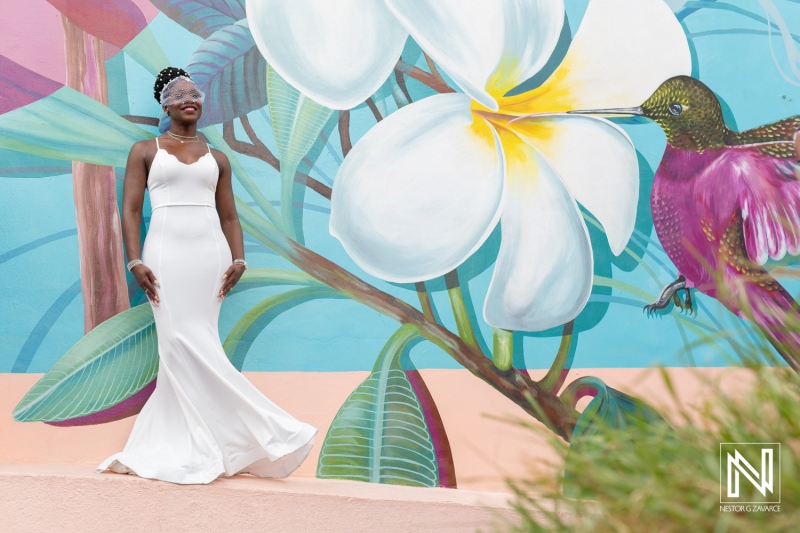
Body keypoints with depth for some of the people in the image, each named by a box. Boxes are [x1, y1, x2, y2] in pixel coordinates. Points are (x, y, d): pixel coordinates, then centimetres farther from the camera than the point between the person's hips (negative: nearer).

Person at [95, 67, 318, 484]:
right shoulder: (145, 151, 11)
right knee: (183, 344, -9)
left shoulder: (217, 159, 17)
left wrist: (238, 259, -2)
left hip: (211, 253, 2)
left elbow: (229, 216, 14)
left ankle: (173, 448, 5)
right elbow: (130, 210, 4)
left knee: (186, 348, -1)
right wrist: (135, 262, -8)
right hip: (166, 253, -1)